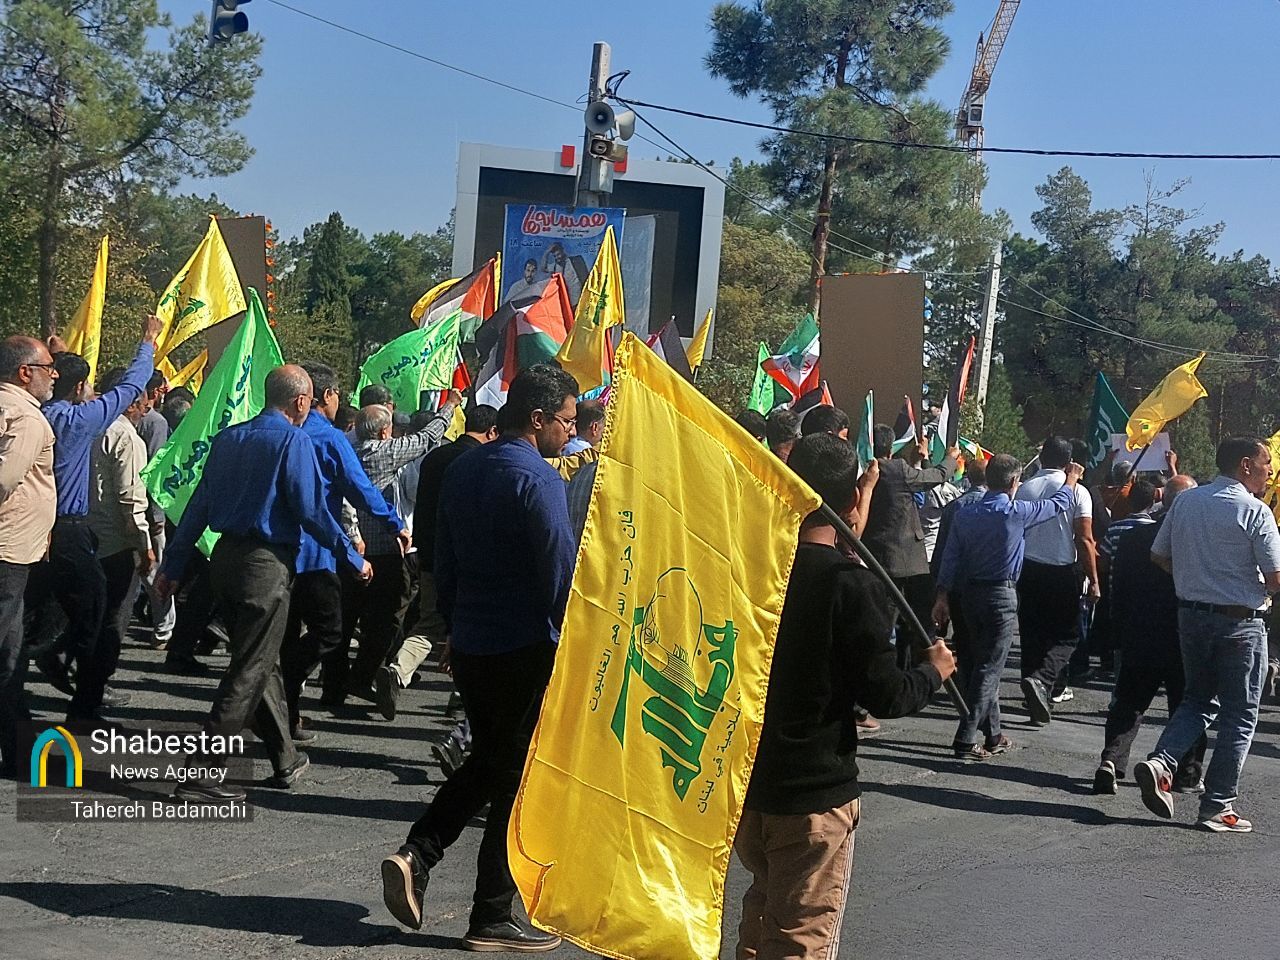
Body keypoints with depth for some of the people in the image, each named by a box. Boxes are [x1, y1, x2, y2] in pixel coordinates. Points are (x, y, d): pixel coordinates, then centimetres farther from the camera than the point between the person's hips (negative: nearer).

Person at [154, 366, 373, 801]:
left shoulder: (229, 437, 10)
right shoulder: (293, 440, -10)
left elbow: (199, 505, 10)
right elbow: (312, 511, -14)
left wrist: (172, 565, 13)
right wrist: (354, 559, -3)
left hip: (225, 557, 8)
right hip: (266, 564, -8)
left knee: (263, 663, 18)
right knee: (250, 671, -2)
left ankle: (286, 760, 29)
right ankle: (202, 776, -4)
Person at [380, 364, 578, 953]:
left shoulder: (462, 470, 8)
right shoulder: (537, 479, -16)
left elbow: (443, 560, 15)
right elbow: (562, 572, -18)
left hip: (470, 646, 7)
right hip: (527, 652, -7)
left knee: (486, 761, 22)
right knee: (519, 778, 4)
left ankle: (415, 857, 6)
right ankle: (493, 919, 11)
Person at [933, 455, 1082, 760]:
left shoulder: (965, 515, 2)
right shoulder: (1016, 512, -11)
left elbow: (950, 558, 2)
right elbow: (1059, 503, 4)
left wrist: (943, 597, 8)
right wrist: (1071, 479, 24)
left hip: (969, 593, 6)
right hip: (1002, 594, -6)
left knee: (978, 663, 14)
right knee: (989, 668, -4)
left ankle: (993, 735, 24)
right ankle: (966, 739, -10)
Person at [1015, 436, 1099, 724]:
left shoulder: (1024, 489, 3)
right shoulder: (1077, 492, -6)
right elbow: (1084, 541, -10)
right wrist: (1093, 581, -6)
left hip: (1028, 570, 3)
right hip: (1063, 571, -3)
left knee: (1032, 635, 10)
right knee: (1067, 636, 7)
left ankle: (1037, 701, 13)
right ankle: (1041, 678, -19)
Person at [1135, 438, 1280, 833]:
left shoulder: (1186, 501, 4)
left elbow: (1158, 556, 10)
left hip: (1191, 614, 6)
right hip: (1241, 622, -6)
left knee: (1199, 698, 20)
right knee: (1239, 714, 5)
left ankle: (1161, 762, -2)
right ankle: (1218, 806, 7)